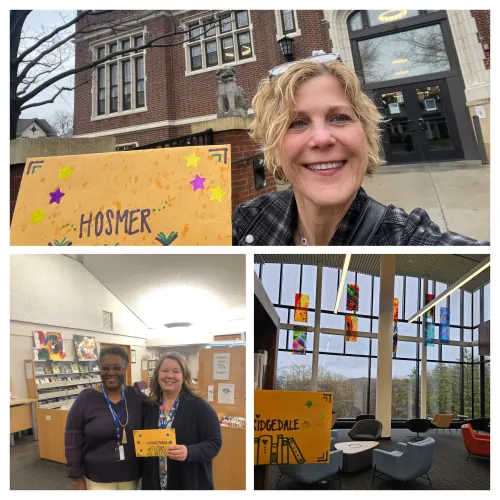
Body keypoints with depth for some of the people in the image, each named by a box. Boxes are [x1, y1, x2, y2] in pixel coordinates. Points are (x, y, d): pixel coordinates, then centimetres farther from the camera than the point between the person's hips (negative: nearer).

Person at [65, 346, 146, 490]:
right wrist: (77, 478, -5)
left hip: (131, 477, 2)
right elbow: (73, 440, -5)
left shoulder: (138, 398, -3)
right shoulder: (86, 398, -9)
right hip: (98, 480, -2)